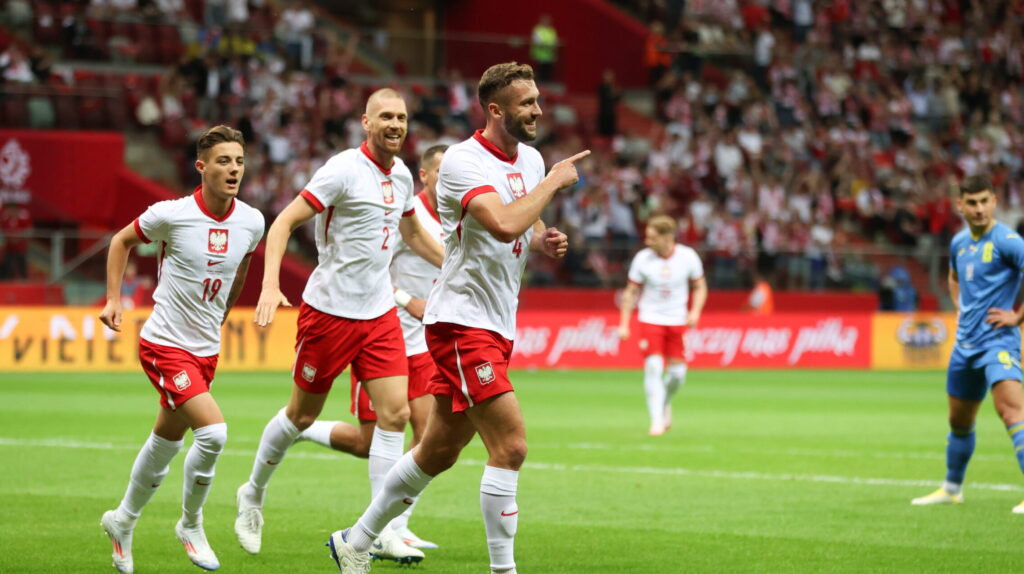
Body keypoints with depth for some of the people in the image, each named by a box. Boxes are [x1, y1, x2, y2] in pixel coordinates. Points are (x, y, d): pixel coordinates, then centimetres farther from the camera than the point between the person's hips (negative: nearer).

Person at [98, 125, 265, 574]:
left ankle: (122, 522, 40)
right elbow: (122, 241, 3)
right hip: (164, 345, -6)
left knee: (165, 444, 17)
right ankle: (191, 526, 1)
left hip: (207, 349, 6)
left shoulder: (252, 222, -3)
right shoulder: (171, 215, -16)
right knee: (213, 431, -21)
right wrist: (113, 299, -1)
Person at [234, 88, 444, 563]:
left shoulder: (401, 175, 7)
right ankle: (253, 494, 32)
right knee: (301, 414, 7)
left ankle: (383, 532, -5)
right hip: (330, 309, -6)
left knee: (395, 413, -6)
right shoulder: (344, 169, -15)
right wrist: (271, 286, -29)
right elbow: (284, 223, -17)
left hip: (379, 312, 6)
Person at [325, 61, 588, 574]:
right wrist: (554, 182, -19)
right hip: (462, 322, -9)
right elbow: (504, 224, -32)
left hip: (497, 328, 9)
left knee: (438, 453, 15)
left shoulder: (531, 159, 10)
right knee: (511, 444, -16)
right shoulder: (464, 161, -17)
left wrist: (546, 242, 1)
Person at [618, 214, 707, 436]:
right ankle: (657, 420, -11)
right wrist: (624, 324, -3)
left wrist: (695, 311, -10)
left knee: (677, 372, -1)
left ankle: (665, 403, 31)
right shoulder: (643, 258, -8)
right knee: (653, 367, -16)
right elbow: (630, 292, 1)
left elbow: (700, 287, 6)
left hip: (678, 321, 1)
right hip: (650, 320, -1)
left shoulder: (688, 257, -7)